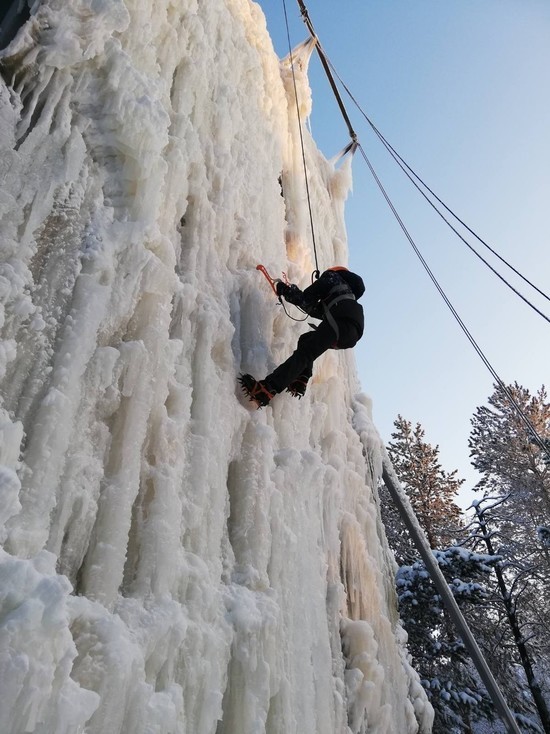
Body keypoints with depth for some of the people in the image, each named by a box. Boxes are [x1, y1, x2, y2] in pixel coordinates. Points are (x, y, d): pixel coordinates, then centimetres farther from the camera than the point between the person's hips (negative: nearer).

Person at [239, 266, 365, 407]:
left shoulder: (332, 276, 20)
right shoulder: (348, 288, 42)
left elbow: (307, 299, 7)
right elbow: (315, 310, 39)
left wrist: (286, 290, 22)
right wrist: (291, 291, 44)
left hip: (343, 320, -8)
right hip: (355, 332, 8)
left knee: (304, 353, -18)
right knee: (306, 340, 23)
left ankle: (268, 388, -36)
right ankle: (301, 381, 2)